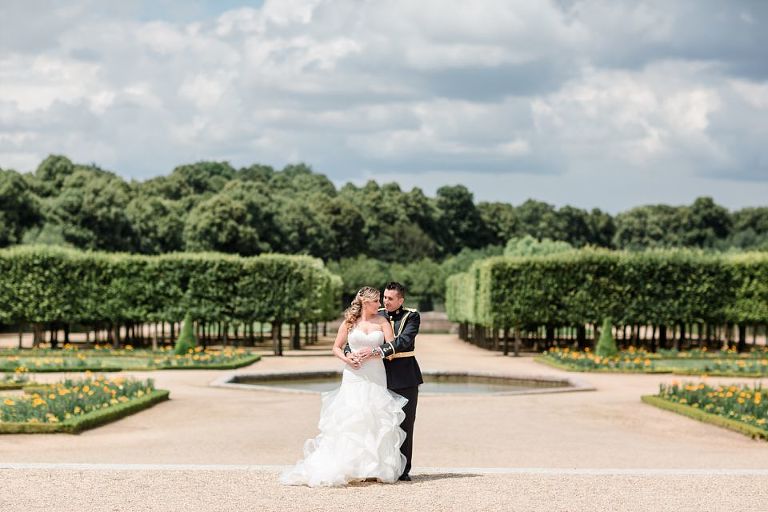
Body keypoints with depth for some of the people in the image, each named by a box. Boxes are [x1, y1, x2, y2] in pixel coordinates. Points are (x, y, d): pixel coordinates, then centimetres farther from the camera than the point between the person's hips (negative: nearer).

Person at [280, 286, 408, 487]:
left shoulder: (382, 321, 6)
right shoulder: (349, 323, 6)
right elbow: (336, 348, 9)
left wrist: (372, 351, -13)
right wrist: (347, 359, -9)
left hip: (376, 378, 1)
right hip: (354, 377, -1)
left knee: (375, 421, -3)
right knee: (349, 420, -7)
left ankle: (375, 468, 3)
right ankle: (347, 468, -6)